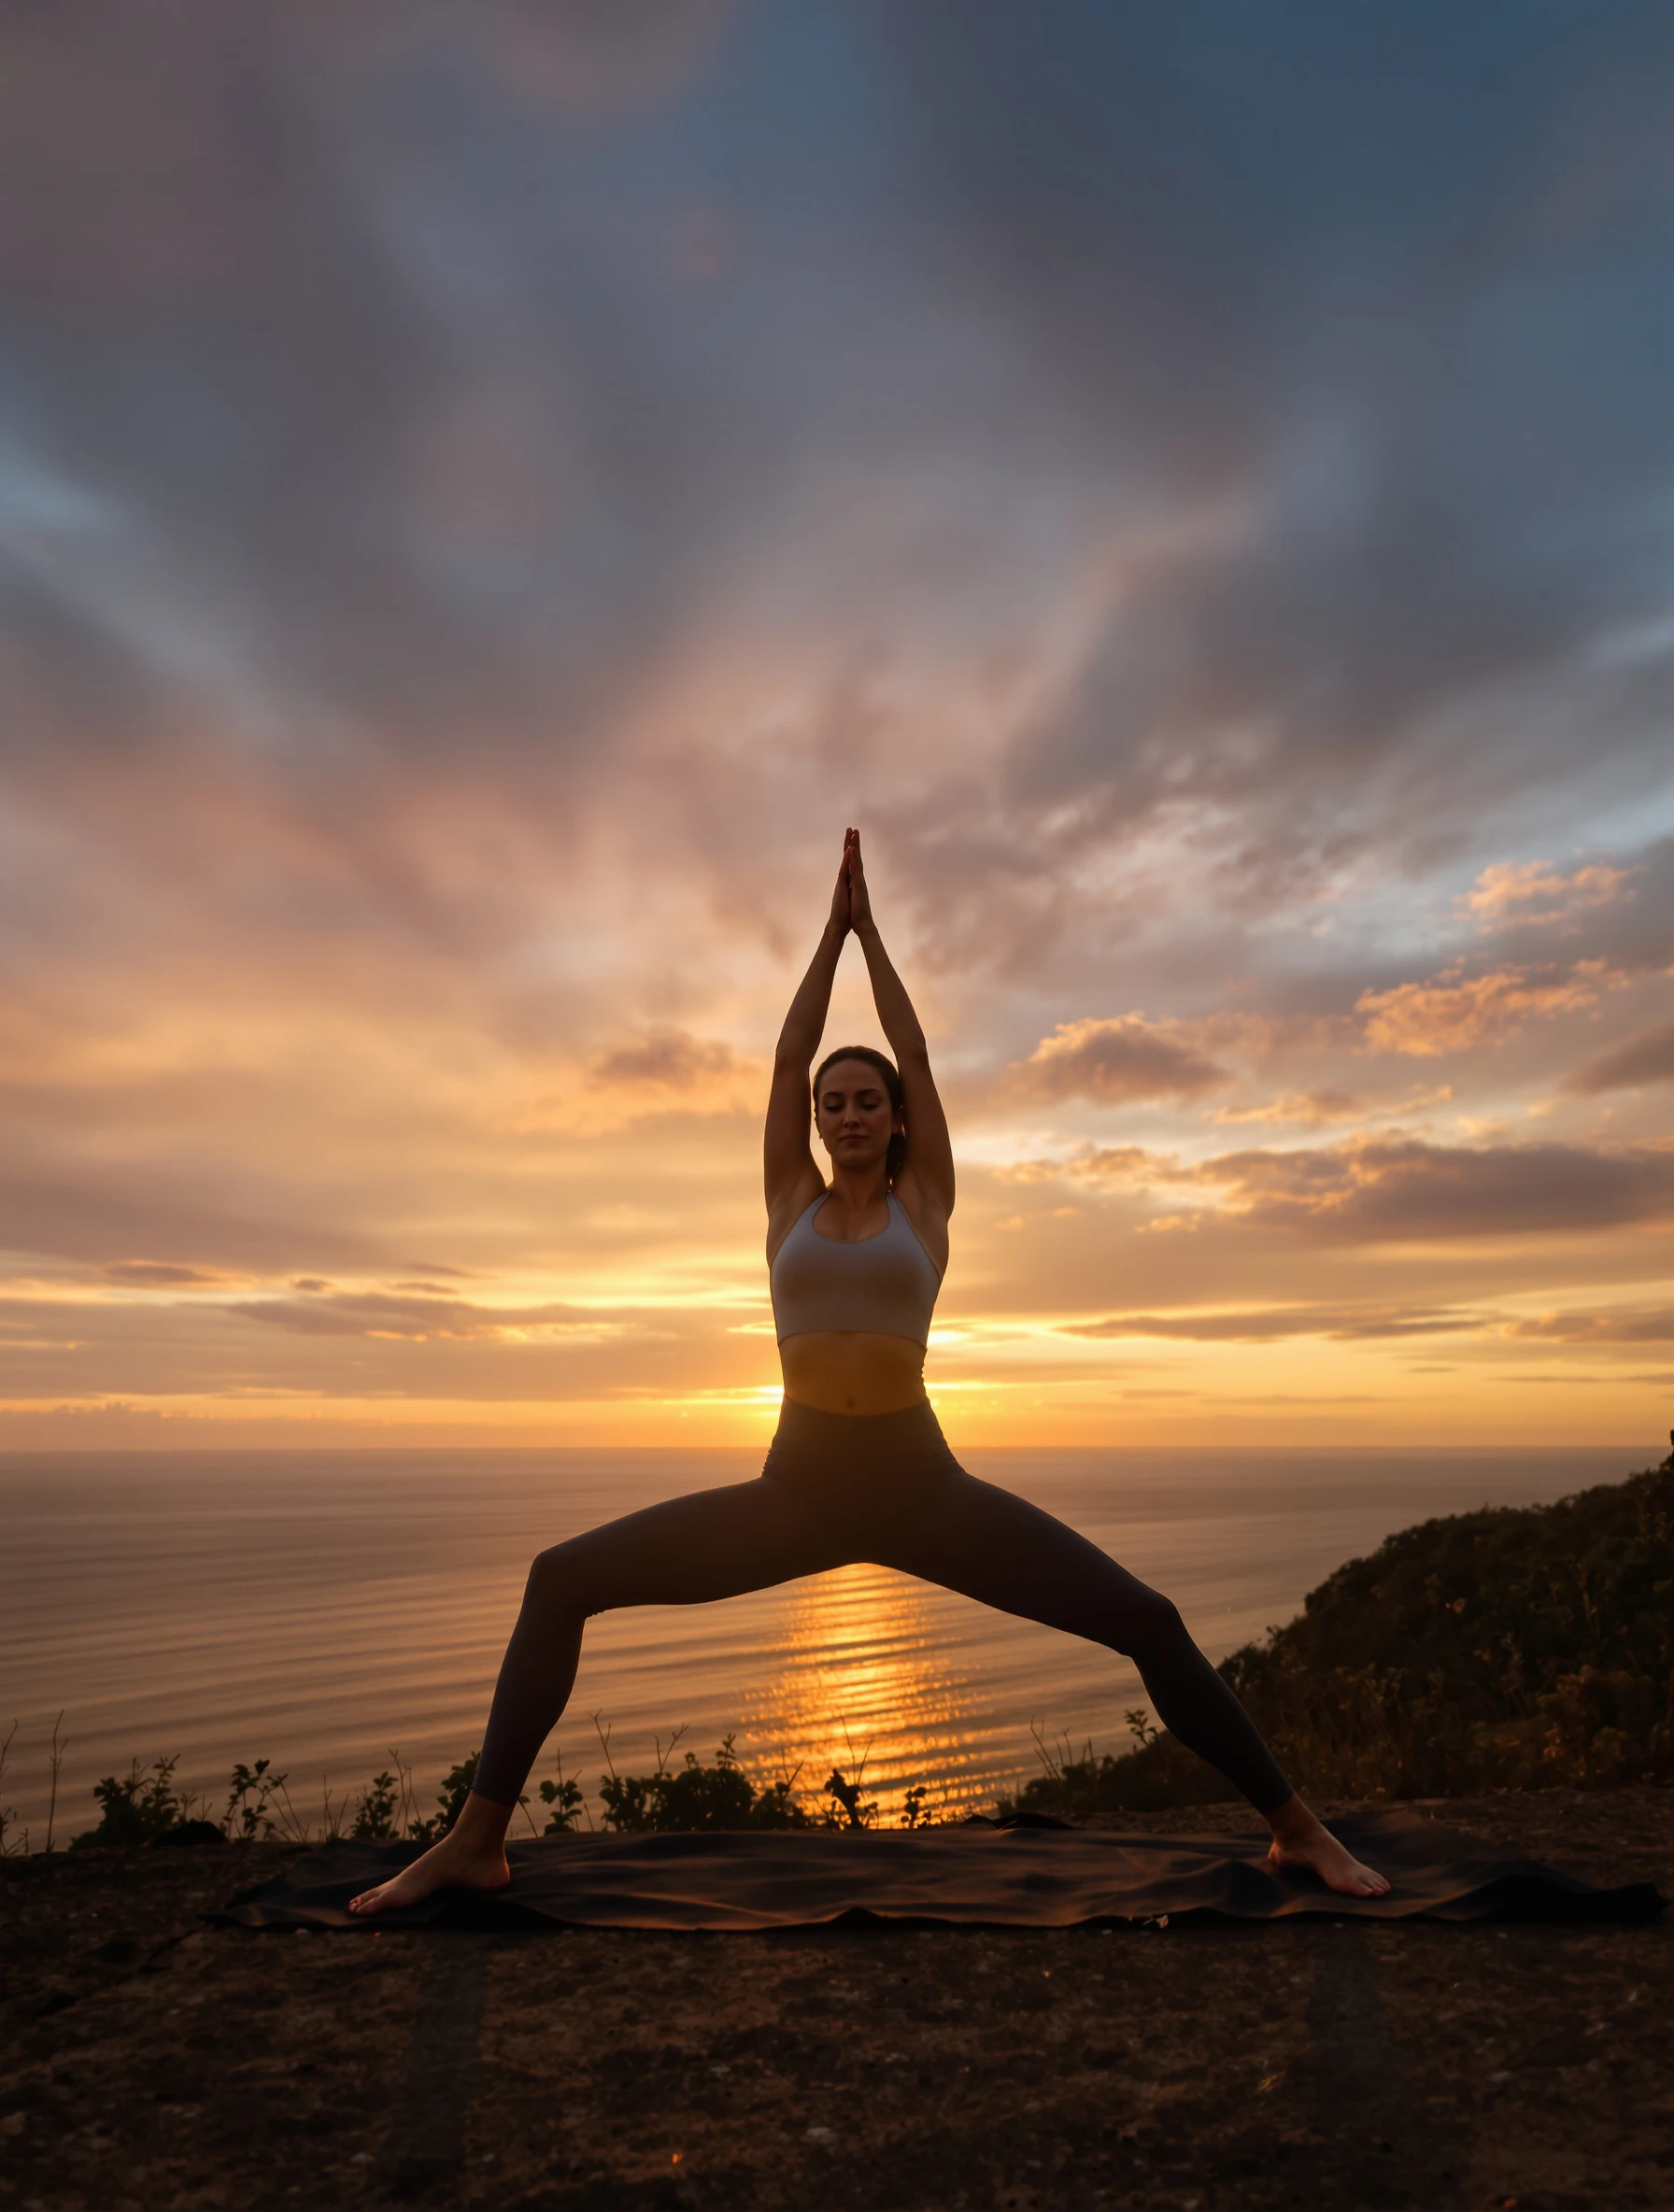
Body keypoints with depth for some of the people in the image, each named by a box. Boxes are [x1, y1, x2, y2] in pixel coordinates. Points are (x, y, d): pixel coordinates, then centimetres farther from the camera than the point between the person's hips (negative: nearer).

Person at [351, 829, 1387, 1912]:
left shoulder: (925, 1201, 7)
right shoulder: (792, 1201, 10)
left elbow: (917, 1058, 5)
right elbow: (788, 1055, 7)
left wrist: (872, 930, 14)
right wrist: (832, 927, 12)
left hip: (923, 1487, -1)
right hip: (795, 1490, 1)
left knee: (1149, 1621, -9)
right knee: (562, 1580, -9)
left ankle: (1297, 1826, 12)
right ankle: (478, 1838, 4)